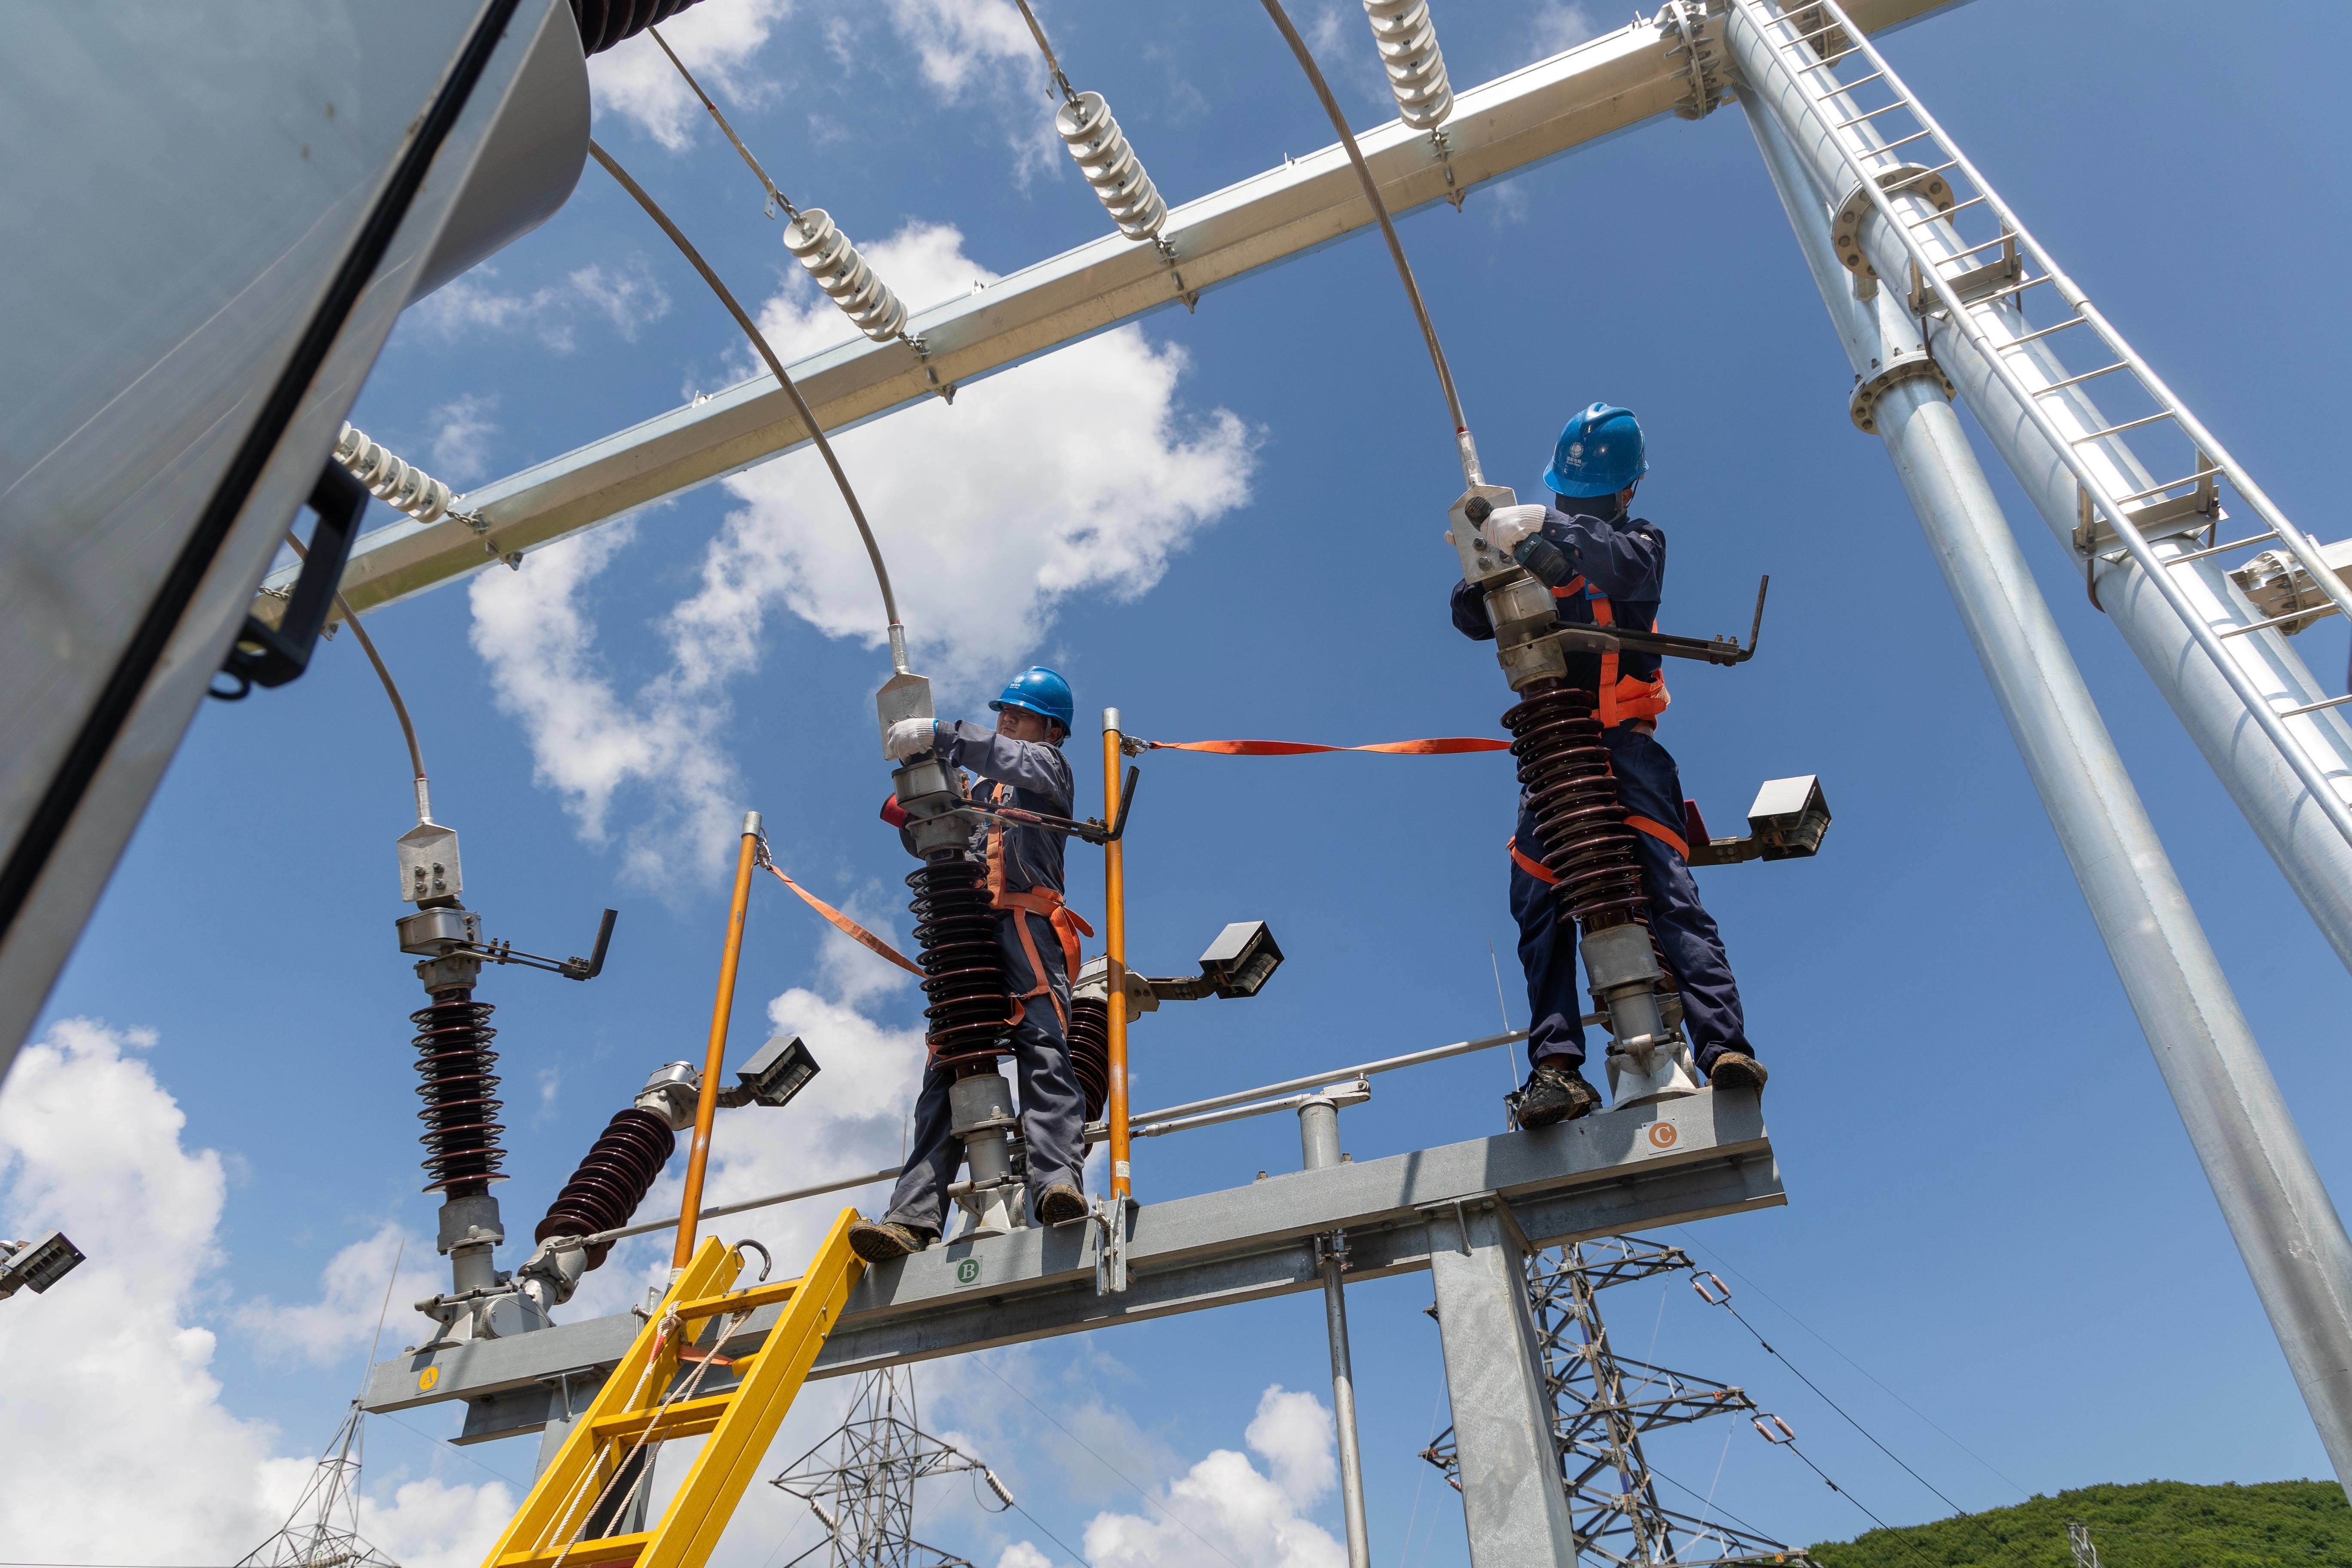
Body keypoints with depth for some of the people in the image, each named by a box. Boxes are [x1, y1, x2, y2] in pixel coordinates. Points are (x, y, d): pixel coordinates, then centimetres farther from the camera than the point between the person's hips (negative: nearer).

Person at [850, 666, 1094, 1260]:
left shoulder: (1047, 764, 17)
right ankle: (914, 1217, -19)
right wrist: (911, 814, 12)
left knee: (1043, 1051, -24)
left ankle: (1058, 1182, -40)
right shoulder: (980, 794, 36)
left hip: (1025, 926, -6)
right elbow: (933, 845, 34)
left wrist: (940, 736, -14)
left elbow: (1021, 762, -8)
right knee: (946, 1072, -9)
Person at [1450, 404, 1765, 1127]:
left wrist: (1552, 528, -28)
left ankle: (1725, 1048, -27)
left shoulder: (1641, 541, 12)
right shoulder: (1536, 550, 21)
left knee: (1669, 891, -18)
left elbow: (1629, 567, -14)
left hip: (1624, 744, -2)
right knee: (1539, 908, -13)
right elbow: (1474, 620, 11)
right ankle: (1557, 1066, -20)